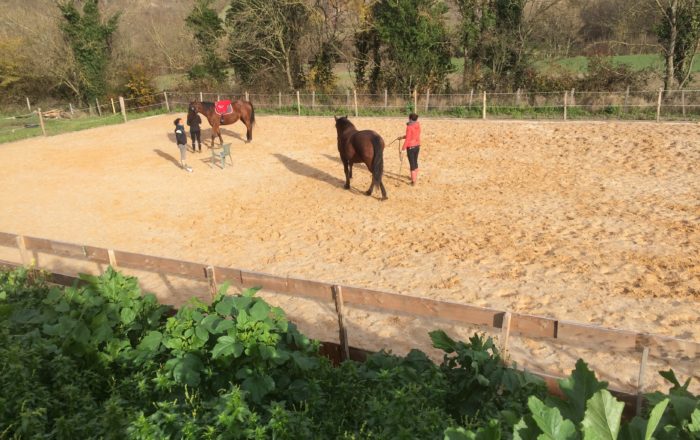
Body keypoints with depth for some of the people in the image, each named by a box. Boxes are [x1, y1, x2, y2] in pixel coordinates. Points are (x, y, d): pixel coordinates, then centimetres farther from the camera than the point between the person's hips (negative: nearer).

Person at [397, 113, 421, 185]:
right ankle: (415, 178, 36)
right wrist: (402, 137, 17)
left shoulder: (409, 127, -18)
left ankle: (413, 181, 3)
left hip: (410, 147, -7)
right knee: (415, 162, 22)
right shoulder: (418, 126, 4)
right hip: (417, 146, 7)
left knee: (412, 163, -1)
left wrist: (403, 147, -9)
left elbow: (408, 139, -18)